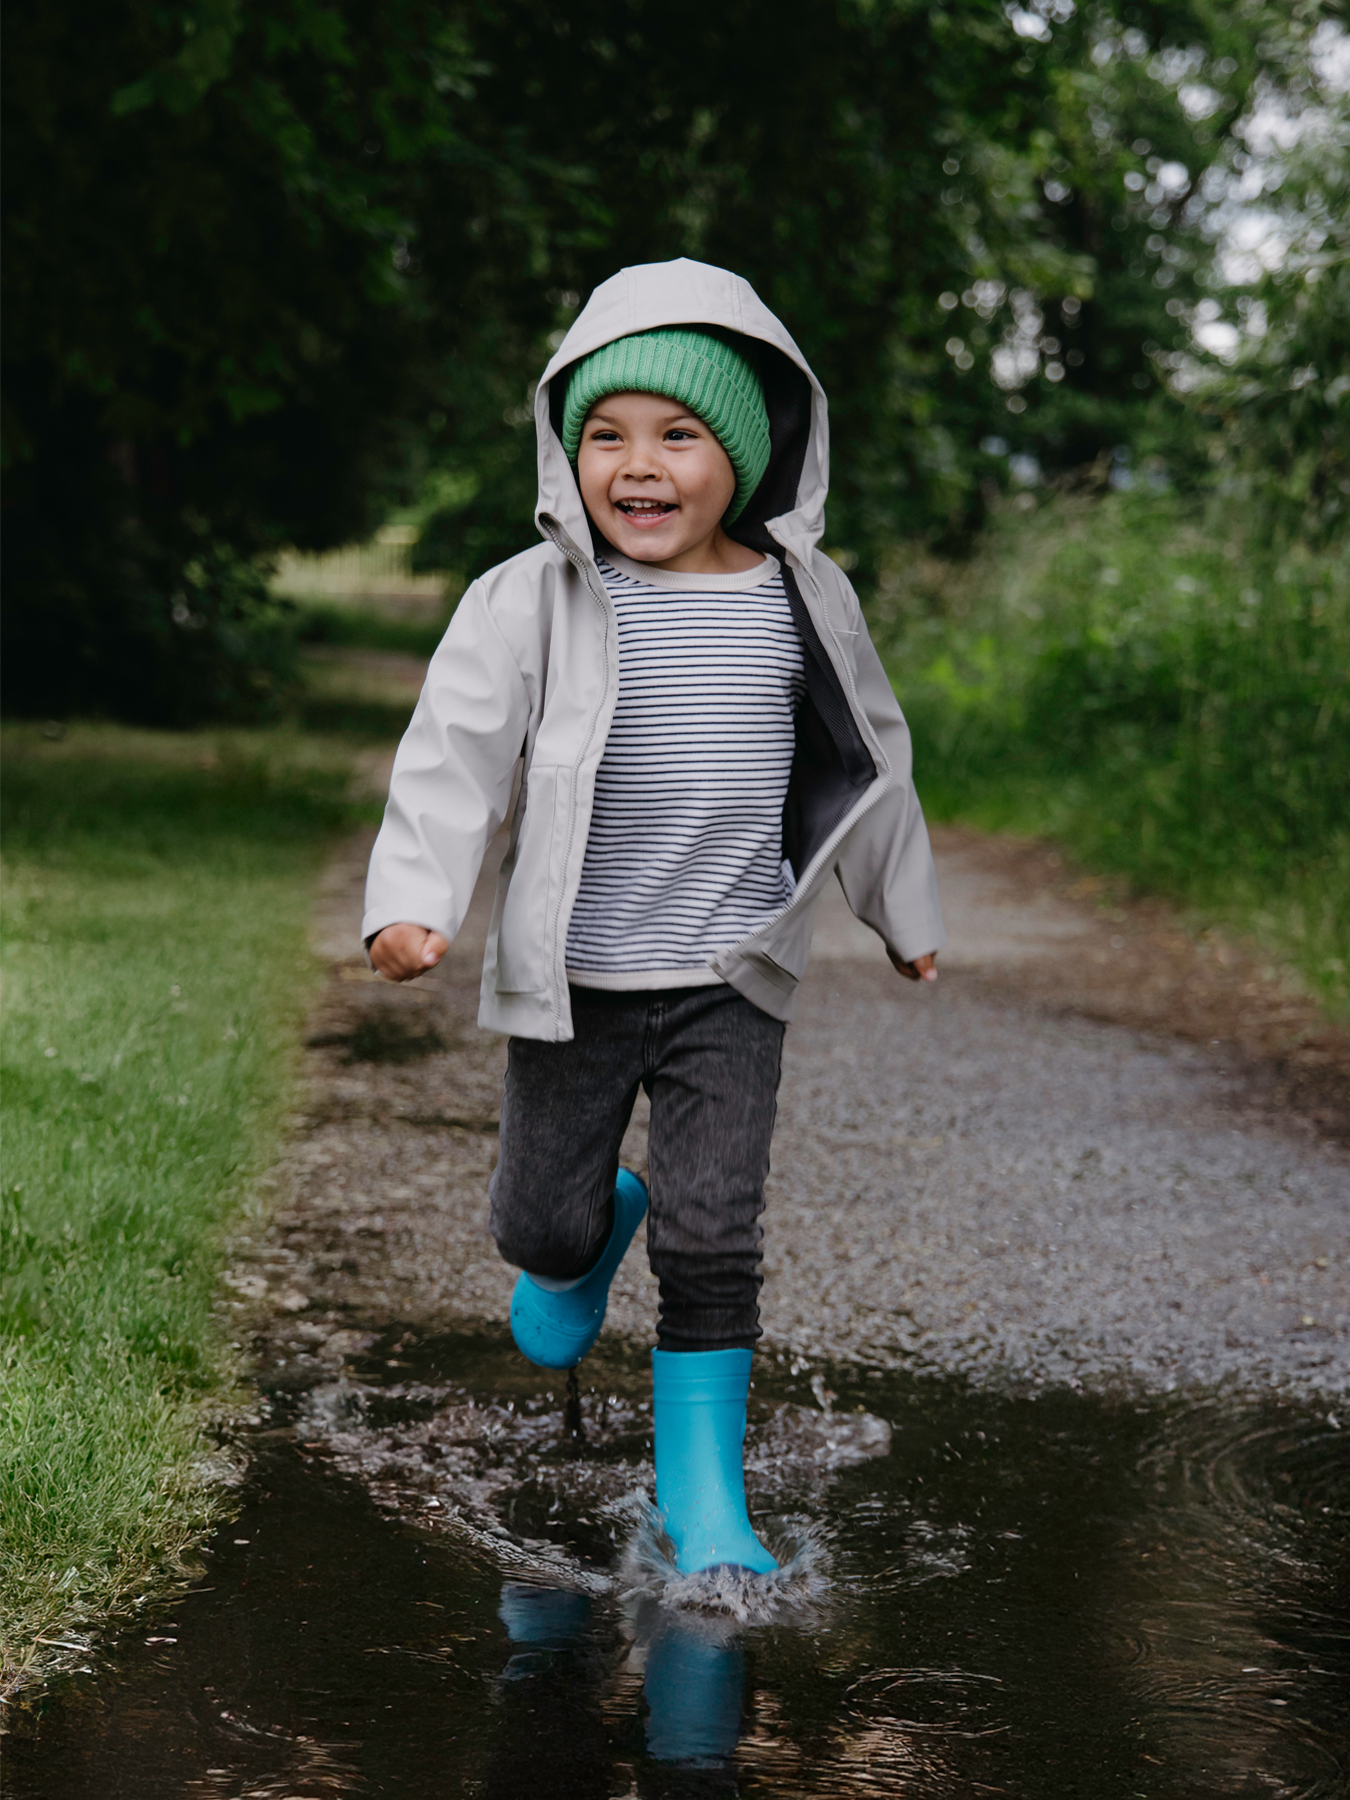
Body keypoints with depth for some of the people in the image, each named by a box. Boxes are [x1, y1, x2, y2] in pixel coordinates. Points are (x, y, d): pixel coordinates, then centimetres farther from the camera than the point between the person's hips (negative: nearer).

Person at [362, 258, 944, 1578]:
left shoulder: (803, 600, 2)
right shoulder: (532, 600, -6)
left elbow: (867, 759, 15)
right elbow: (454, 753, -10)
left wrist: (903, 910, 24)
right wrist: (412, 901, -24)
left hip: (731, 978, 1)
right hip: (571, 977, 0)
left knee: (712, 1242, -3)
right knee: (536, 1227, 10)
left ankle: (700, 1497, 9)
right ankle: (595, 1228, 47)